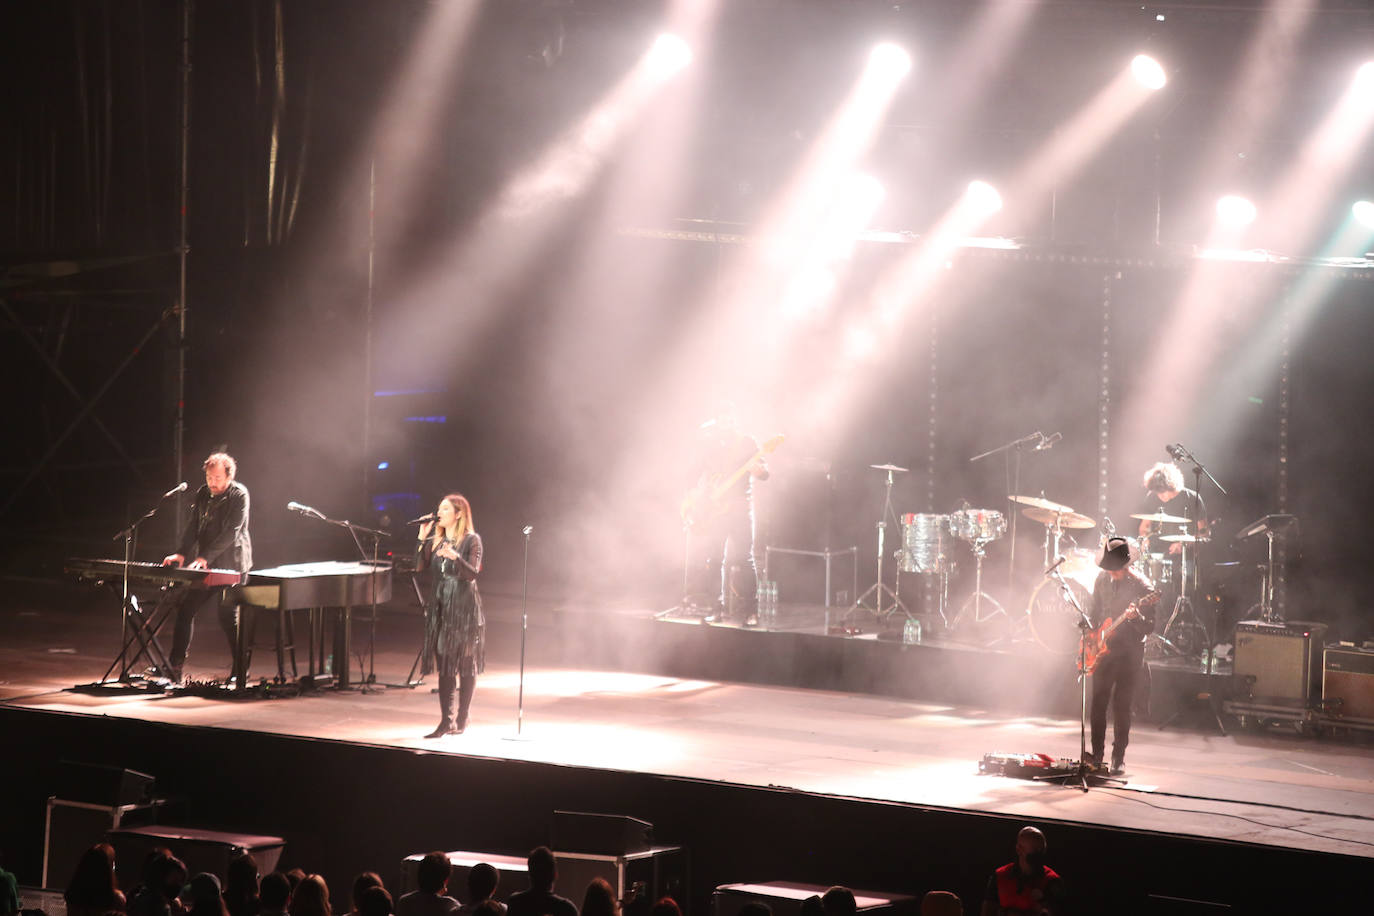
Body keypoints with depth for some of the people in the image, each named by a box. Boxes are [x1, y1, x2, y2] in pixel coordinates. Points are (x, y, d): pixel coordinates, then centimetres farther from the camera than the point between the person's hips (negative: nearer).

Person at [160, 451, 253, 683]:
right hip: (204, 568, 7)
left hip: (230, 566, -7)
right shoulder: (203, 494, 11)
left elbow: (231, 533, -17)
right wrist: (182, 553, -1)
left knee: (228, 616, -6)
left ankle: (242, 669, 4)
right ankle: (175, 666, 8)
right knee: (185, 610, 2)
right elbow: (193, 527, 14)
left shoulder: (239, 495, -10)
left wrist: (205, 557, -23)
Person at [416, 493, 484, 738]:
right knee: (444, 664, 4)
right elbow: (420, 566, 2)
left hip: (464, 608, -5)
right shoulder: (436, 540, 12)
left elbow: (473, 574, -16)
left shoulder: (471, 540, -5)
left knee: (465, 664, 0)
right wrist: (422, 539, -4)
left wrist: (455, 557, -33)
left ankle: (462, 719, 6)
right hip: (440, 607, 5)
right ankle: (446, 720, 6)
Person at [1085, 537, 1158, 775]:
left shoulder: (1141, 588, -13)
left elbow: (1149, 628, -12)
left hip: (1130, 652, -5)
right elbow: (1093, 611, 17)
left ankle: (1119, 758, 5)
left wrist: (1136, 617, -32)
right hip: (1103, 649, 5)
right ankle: (1096, 755, 14)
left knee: (1121, 706, -4)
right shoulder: (1103, 579, 4)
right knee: (1098, 702, 4)